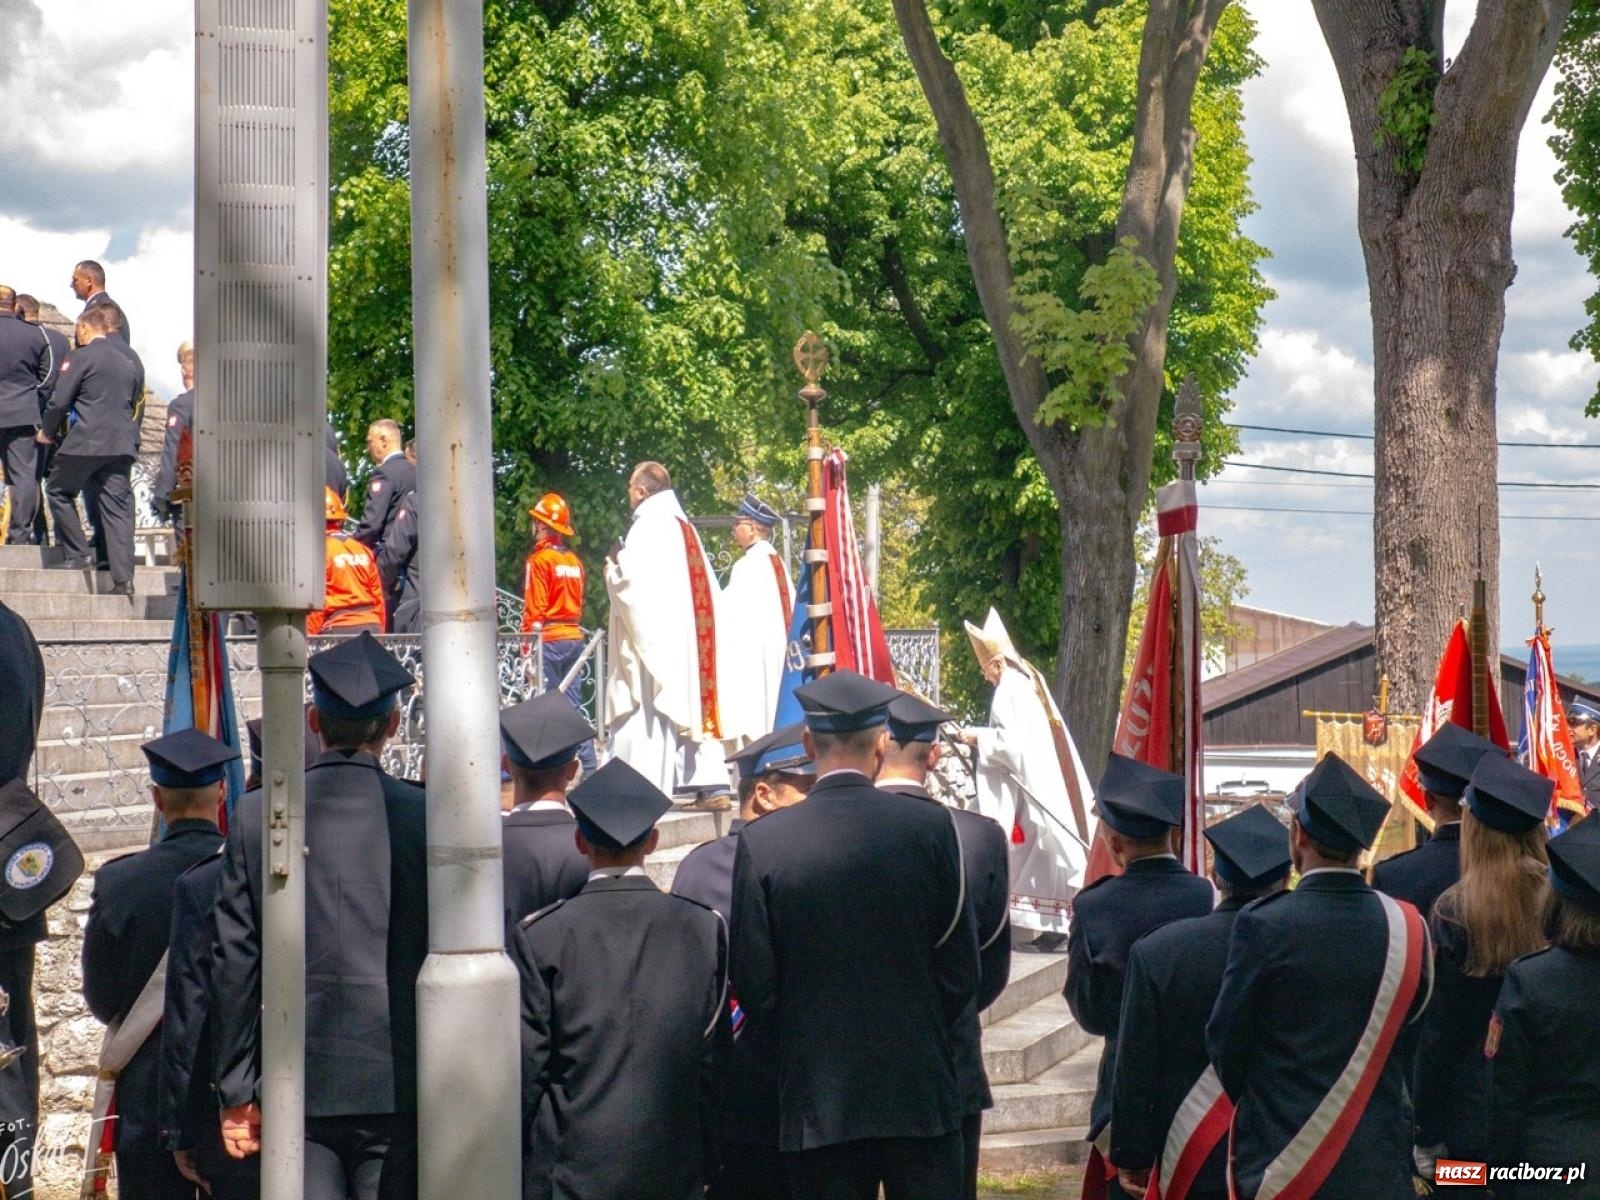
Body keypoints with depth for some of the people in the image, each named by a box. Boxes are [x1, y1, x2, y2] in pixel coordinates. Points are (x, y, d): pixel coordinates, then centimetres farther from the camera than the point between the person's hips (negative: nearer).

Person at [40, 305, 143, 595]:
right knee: (117, 507, 5)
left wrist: (48, 432, 10)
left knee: (58, 491, 15)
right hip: (123, 443, 6)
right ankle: (123, 578, -1)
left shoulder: (82, 356, -6)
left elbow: (60, 400, -6)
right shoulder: (131, 358, 12)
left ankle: (78, 553, 9)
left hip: (87, 440, -6)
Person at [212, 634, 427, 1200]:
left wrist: (236, 1091, 9)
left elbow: (233, 961, 2)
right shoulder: (422, 815, -6)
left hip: (296, 1085, 1)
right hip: (398, 1083, -1)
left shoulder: (255, 815, -1)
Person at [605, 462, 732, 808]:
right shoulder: (685, 528, 16)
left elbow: (631, 583, -17)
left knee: (647, 711, -8)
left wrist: (613, 565, 1)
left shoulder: (648, 527, -9)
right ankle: (711, 785, 4)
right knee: (695, 705, 8)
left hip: (653, 640, -8)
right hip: (691, 640, 8)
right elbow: (708, 588, 16)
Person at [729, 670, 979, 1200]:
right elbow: (961, 965, 0)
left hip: (817, 1101, 0)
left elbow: (752, 978, -3)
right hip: (920, 1093, 0)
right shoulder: (931, 828, -5)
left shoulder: (761, 842, -7)